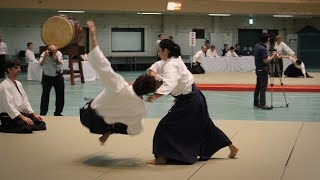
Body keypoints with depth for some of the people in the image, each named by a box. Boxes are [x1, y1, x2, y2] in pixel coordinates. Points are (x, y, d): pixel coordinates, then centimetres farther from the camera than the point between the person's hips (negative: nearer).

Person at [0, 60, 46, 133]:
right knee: (29, 127, -29)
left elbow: (25, 101, 18)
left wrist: (34, 114, 6)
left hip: (21, 114, 8)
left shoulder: (18, 84, 15)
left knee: (41, 123, -11)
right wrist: (22, 117, -26)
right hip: (10, 117, -8)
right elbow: (8, 105, -20)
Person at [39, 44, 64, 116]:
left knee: (60, 95, 3)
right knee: (45, 95, -5)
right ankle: (43, 113, 2)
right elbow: (41, 65, -33)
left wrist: (56, 58, -46)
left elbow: (61, 64, -28)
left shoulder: (59, 54, -13)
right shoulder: (44, 54, -17)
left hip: (58, 76, 1)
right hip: (47, 77, -1)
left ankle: (58, 112, 17)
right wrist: (45, 57, -48)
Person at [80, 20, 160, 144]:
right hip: (101, 126, 0)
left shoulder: (119, 86, -35)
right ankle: (107, 133, 32)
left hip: (87, 116, 0)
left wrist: (93, 35, -30)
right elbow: (134, 130, -7)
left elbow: (102, 64, -36)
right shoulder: (141, 110, -24)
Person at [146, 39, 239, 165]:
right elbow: (156, 66, 13)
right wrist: (152, 72, -12)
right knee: (205, 126, 21)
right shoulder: (173, 60, 5)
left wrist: (155, 96, -54)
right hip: (194, 98, 10)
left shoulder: (171, 65, -24)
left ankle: (162, 157, -1)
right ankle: (232, 147, 30)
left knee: (167, 125, -7)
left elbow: (169, 83, -43)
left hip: (188, 101, -10)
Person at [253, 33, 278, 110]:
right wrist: (273, 56, -9)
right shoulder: (263, 48, -21)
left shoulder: (256, 46, 8)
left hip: (258, 69, 9)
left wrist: (269, 56, 14)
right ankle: (262, 104, -6)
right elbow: (265, 61, -21)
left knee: (258, 86, 12)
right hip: (263, 70, -9)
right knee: (263, 87, -7)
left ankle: (256, 103, 16)